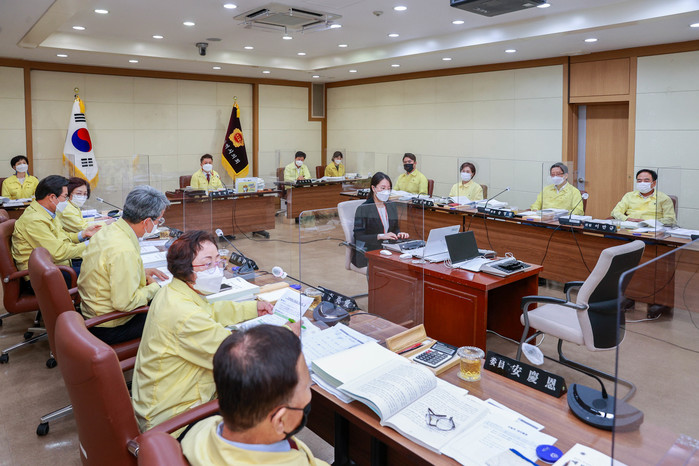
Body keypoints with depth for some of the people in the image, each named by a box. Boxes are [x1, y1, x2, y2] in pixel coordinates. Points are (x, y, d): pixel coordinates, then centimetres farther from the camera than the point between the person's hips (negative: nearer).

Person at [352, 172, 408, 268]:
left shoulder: (391, 206, 14)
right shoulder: (363, 209, -7)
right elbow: (359, 236, -12)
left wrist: (399, 234, -1)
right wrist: (380, 236, -22)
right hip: (368, 253, -6)